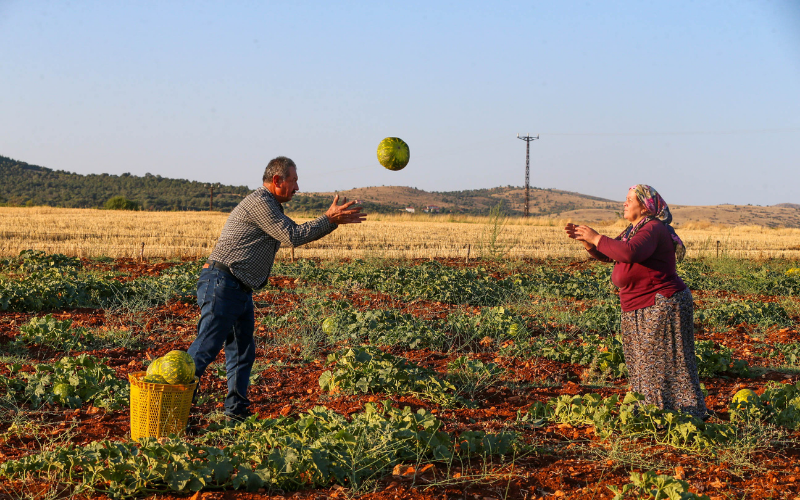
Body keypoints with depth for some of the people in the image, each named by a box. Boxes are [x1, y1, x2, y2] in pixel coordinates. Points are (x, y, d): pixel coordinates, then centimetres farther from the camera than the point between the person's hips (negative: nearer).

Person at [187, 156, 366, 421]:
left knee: (243, 350, 10)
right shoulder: (259, 202, -13)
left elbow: (296, 232, 25)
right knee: (205, 348, -12)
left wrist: (334, 220, 17)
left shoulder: (270, 207, 20)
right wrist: (329, 220, -8)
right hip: (221, 284, -11)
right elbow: (293, 236, -14)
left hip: (240, 290, 11)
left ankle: (236, 410, 14)